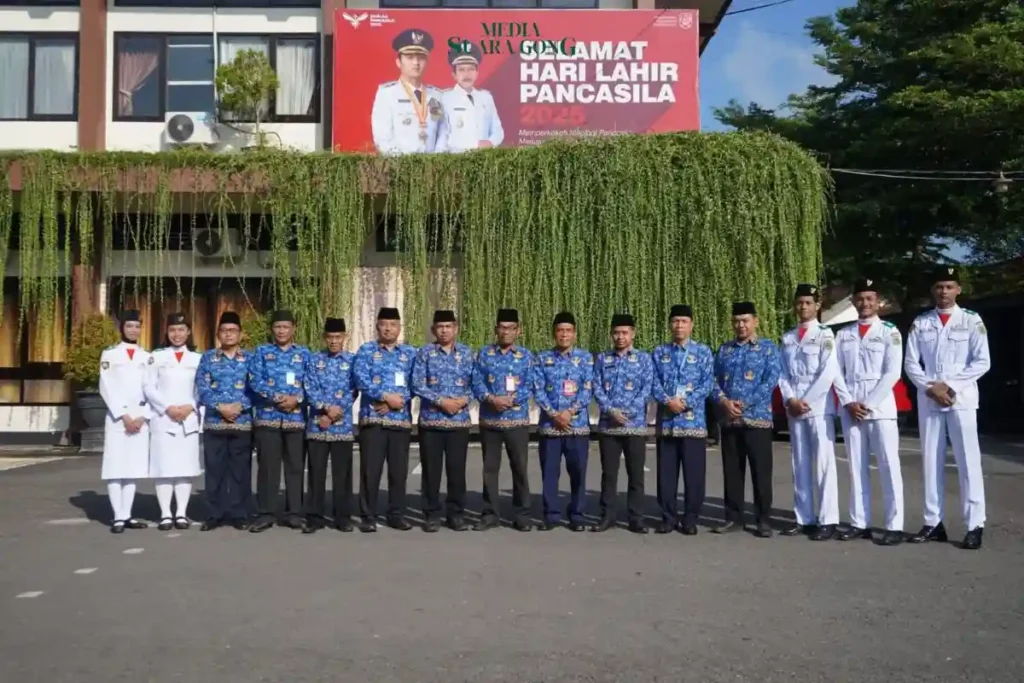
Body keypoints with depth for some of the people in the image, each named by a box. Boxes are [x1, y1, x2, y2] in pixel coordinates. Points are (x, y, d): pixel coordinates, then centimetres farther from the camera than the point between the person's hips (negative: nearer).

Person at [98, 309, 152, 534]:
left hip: (140, 418, 3)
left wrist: (143, 416, -6)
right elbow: (106, 388, -4)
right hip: (117, 417, -3)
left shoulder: (147, 357, 11)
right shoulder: (109, 354, 4)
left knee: (133, 466, 4)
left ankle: (127, 515, 9)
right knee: (115, 467, -5)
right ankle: (118, 517, -2)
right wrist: (124, 415, -11)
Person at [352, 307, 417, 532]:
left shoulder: (410, 352, 11)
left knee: (399, 470, 6)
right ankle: (368, 517, 8)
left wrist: (398, 400, -12)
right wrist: (386, 397, -15)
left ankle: (397, 515, 17)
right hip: (373, 418, -2)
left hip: (401, 419, 2)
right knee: (370, 469, -1)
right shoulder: (366, 350, 5)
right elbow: (361, 379, -8)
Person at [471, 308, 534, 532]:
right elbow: (477, 383, 0)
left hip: (517, 421, -1)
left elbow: (529, 387, -2)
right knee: (490, 469, 7)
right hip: (489, 421, 1)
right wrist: (491, 399, -17)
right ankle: (489, 515, 17)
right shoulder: (484, 354, 5)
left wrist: (510, 400, -17)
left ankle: (522, 515, 14)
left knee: (520, 468, 3)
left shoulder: (526, 356, 4)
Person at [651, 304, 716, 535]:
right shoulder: (659, 352, 10)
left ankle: (691, 519, 13)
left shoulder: (703, 352, 4)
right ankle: (668, 518, 17)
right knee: (666, 473, 6)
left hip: (693, 421, -2)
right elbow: (654, 384, 4)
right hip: (666, 422, 2)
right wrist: (667, 401, -15)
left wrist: (685, 402, -15)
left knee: (694, 473, 2)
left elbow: (708, 384, -3)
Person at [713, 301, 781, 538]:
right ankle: (733, 518, 17)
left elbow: (771, 381, -7)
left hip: (757, 418, -4)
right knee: (731, 471, 8)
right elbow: (714, 380, 9)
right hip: (729, 419, 4)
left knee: (761, 471, -1)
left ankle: (763, 520, 8)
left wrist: (744, 403, -14)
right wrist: (724, 401, -11)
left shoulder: (768, 348, 3)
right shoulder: (724, 349, 14)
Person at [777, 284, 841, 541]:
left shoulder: (825, 334, -1)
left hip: (819, 407, -5)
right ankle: (804, 518, 11)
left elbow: (829, 373, -9)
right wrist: (790, 400, -4)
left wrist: (806, 401, -9)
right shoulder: (787, 338, 14)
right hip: (793, 409, 5)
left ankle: (828, 520, -2)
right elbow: (783, 374, 12)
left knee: (823, 463, -5)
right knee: (800, 465, 6)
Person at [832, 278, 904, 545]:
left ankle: (894, 526, 1)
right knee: (857, 467, 7)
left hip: (880, 408, -4)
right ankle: (860, 523, 12)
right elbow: (836, 372, 8)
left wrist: (868, 403, -11)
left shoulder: (889, 332, 1)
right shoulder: (844, 334, 12)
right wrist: (848, 402, -5)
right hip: (850, 409, 4)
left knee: (888, 466, -3)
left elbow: (893, 373, -6)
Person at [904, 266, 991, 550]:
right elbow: (910, 364, 7)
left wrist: (950, 385, -10)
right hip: (928, 400, 3)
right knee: (931, 461, 6)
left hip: (961, 398, -3)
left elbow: (982, 362, -3)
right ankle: (933, 523, 12)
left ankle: (975, 526, 1)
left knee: (968, 461, -4)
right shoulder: (920, 323, 9)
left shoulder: (971, 321, 2)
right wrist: (930, 388, -8)